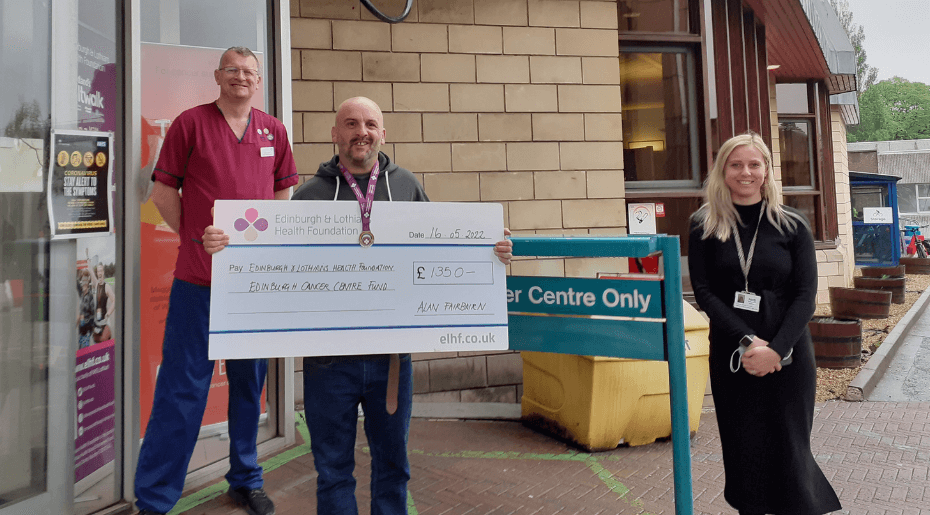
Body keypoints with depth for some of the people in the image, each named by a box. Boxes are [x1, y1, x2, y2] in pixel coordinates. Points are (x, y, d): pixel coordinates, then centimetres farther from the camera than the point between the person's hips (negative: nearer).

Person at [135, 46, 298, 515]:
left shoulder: (273, 131, 10)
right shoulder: (190, 123, 0)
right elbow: (163, 190, 1)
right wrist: (194, 237, -3)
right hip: (199, 278, -3)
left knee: (250, 380, 14)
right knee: (182, 387, 1)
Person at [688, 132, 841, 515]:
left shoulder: (792, 225, 2)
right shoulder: (704, 225, 1)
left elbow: (805, 295, -3)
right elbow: (703, 292, -5)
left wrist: (776, 348, -15)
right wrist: (747, 341, -15)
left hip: (789, 356, 0)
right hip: (731, 356, 0)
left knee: (789, 451, 5)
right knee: (744, 454, 6)